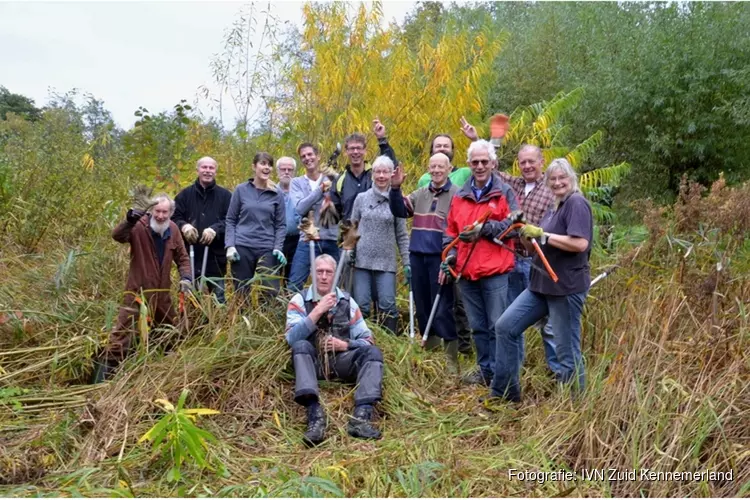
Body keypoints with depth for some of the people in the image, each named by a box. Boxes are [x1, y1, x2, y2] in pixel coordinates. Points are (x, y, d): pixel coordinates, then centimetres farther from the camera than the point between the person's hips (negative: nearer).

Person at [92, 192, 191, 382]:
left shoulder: (173, 229, 1)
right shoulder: (139, 226, -18)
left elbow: (182, 257, 10)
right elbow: (118, 236, -35)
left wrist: (185, 276, -4)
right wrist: (129, 221, -52)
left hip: (162, 293, 7)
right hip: (138, 292, -6)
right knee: (124, 331, -7)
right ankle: (106, 365, 4)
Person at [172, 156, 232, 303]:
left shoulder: (225, 195, 4)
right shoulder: (185, 194, 9)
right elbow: (174, 217, 4)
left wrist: (215, 229, -23)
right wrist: (183, 226, -17)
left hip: (215, 256, -1)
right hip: (189, 255, 1)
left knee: (218, 297, 8)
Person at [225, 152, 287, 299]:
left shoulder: (277, 195, 6)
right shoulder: (241, 190, 4)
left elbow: (281, 225, 5)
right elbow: (230, 220, 5)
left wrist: (278, 248, -8)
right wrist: (230, 245, -6)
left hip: (267, 249, 0)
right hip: (242, 247, 0)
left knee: (271, 292, -2)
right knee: (242, 292, 8)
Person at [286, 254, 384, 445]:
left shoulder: (347, 301, 9)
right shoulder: (300, 300, 2)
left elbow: (367, 340, 8)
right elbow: (291, 338, -13)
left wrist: (346, 345, -11)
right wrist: (318, 311, -18)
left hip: (341, 360, 2)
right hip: (313, 362, -2)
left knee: (372, 352, -22)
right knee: (301, 346, -31)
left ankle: (362, 416, -39)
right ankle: (315, 413, -46)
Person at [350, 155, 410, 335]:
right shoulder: (361, 198, 7)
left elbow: (402, 235, 5)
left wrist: (407, 262, 1)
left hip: (386, 262, -1)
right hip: (362, 260, 1)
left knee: (387, 305, -4)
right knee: (361, 305, 2)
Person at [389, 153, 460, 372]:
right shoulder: (420, 194, 14)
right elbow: (399, 211, 7)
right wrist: (395, 189, -9)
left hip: (441, 258, -6)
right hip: (418, 256, 6)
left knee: (443, 308, -3)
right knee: (422, 305, 13)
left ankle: (451, 358, 8)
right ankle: (429, 350, 28)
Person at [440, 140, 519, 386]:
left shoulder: (504, 192, 2)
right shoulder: (459, 196, 14)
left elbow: (513, 224, -7)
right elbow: (451, 231, 17)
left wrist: (484, 229, -17)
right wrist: (450, 255, 4)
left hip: (495, 271, -4)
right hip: (466, 272, 5)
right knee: (478, 326, 13)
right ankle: (485, 370, 26)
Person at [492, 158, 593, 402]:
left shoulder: (577, 203, -9)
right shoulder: (553, 209, 18)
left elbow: (580, 244, -23)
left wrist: (542, 235, -19)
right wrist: (524, 233, 2)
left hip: (567, 287, -9)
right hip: (541, 284, 9)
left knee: (567, 350, -1)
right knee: (505, 327, 6)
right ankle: (504, 391, 17)